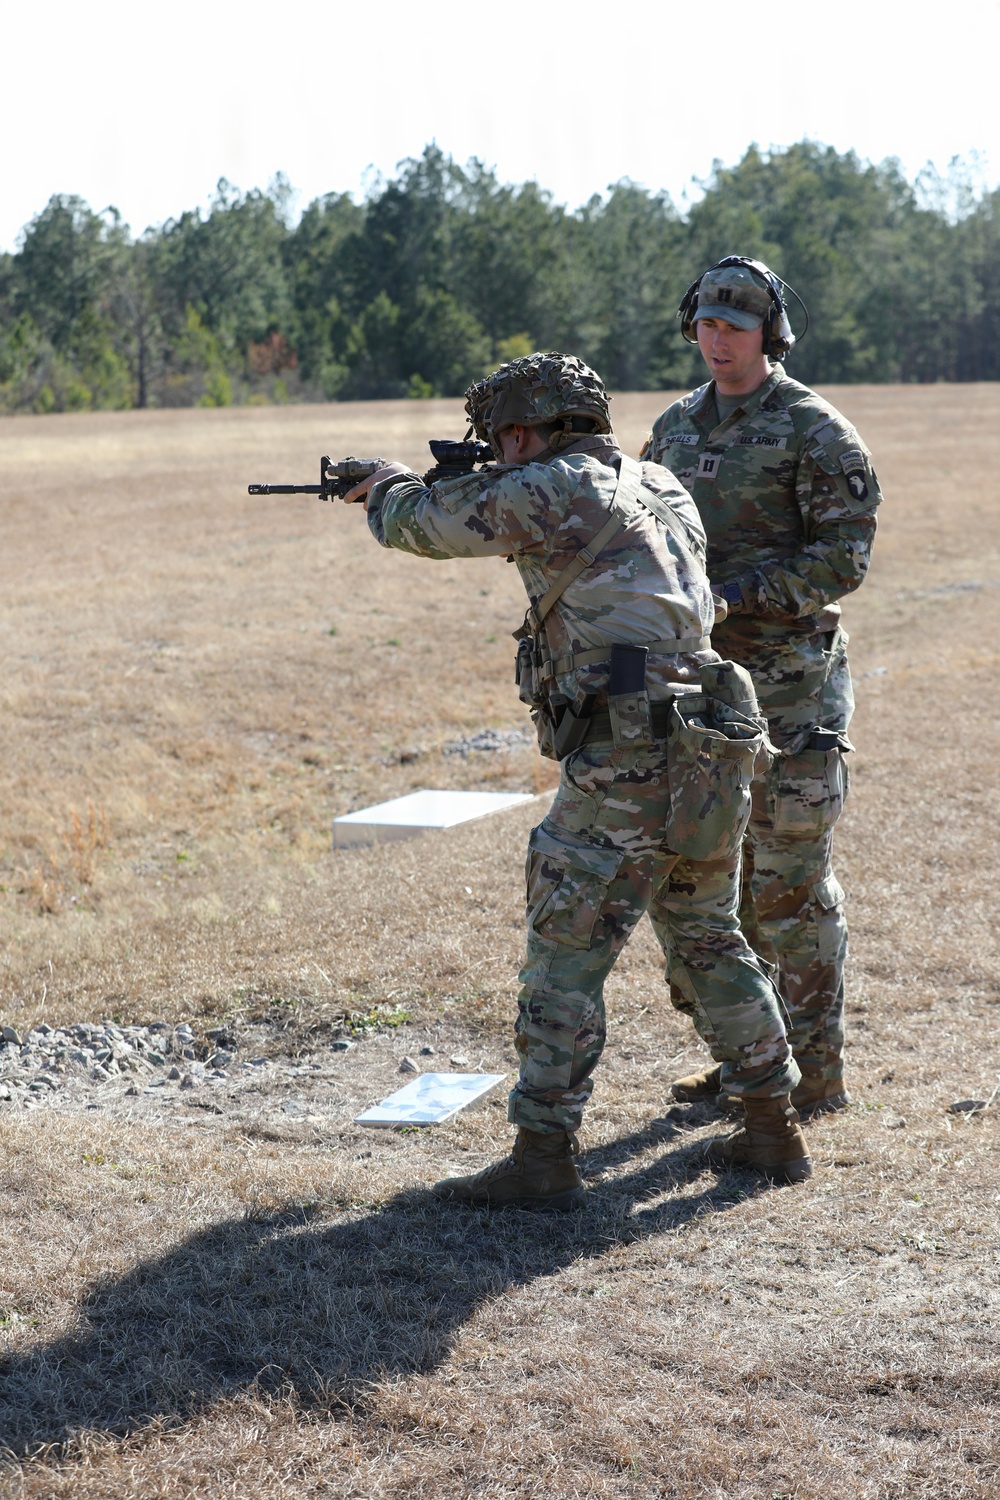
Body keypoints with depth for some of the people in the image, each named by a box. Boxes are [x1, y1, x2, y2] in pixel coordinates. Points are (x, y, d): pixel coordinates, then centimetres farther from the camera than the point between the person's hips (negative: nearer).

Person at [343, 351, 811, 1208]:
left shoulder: (554, 490, -7)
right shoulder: (662, 488, 17)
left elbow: (422, 522, 4)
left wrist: (385, 485, 25)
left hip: (627, 763, -8)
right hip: (712, 761, 8)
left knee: (567, 959, -2)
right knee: (710, 945, 20)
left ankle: (543, 1160, 2)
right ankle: (774, 1130, 26)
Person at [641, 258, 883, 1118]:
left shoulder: (816, 432, -8)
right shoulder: (677, 427, 13)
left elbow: (844, 557, -14)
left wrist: (737, 593, -22)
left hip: (787, 682, -7)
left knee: (790, 882, -4)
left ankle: (815, 1072, 5)